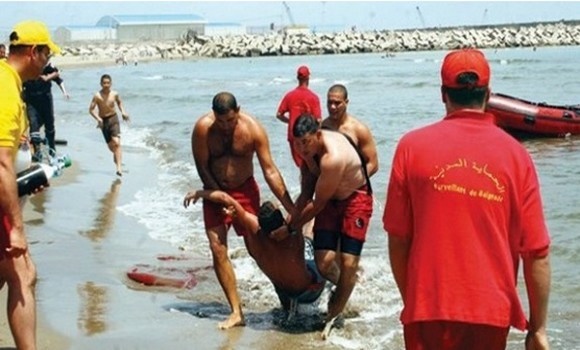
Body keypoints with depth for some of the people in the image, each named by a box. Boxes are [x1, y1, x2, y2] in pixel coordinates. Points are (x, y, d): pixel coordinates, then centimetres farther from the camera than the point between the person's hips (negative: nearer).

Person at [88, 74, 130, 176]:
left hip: (113, 119, 0)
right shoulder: (97, 96, -14)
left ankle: (119, 168, -21)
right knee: (111, 146, 11)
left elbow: (119, 102, 16)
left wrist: (123, 112, 2)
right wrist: (98, 118, -24)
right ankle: (117, 157, 46)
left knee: (117, 142, -17)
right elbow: (91, 109, -10)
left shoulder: (114, 94, -6)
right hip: (103, 121, 0)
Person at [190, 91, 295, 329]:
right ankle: (236, 312, -6)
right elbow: (202, 167, -10)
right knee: (218, 250, -8)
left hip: (245, 190, -1)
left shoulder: (253, 129, -18)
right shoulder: (202, 128, -18)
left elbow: (270, 171, -16)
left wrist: (290, 207, -19)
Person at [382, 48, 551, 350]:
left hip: (429, 311, -1)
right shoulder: (515, 155, -5)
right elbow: (537, 253, -5)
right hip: (492, 313, 1)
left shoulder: (412, 146, -6)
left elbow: (397, 238, -2)